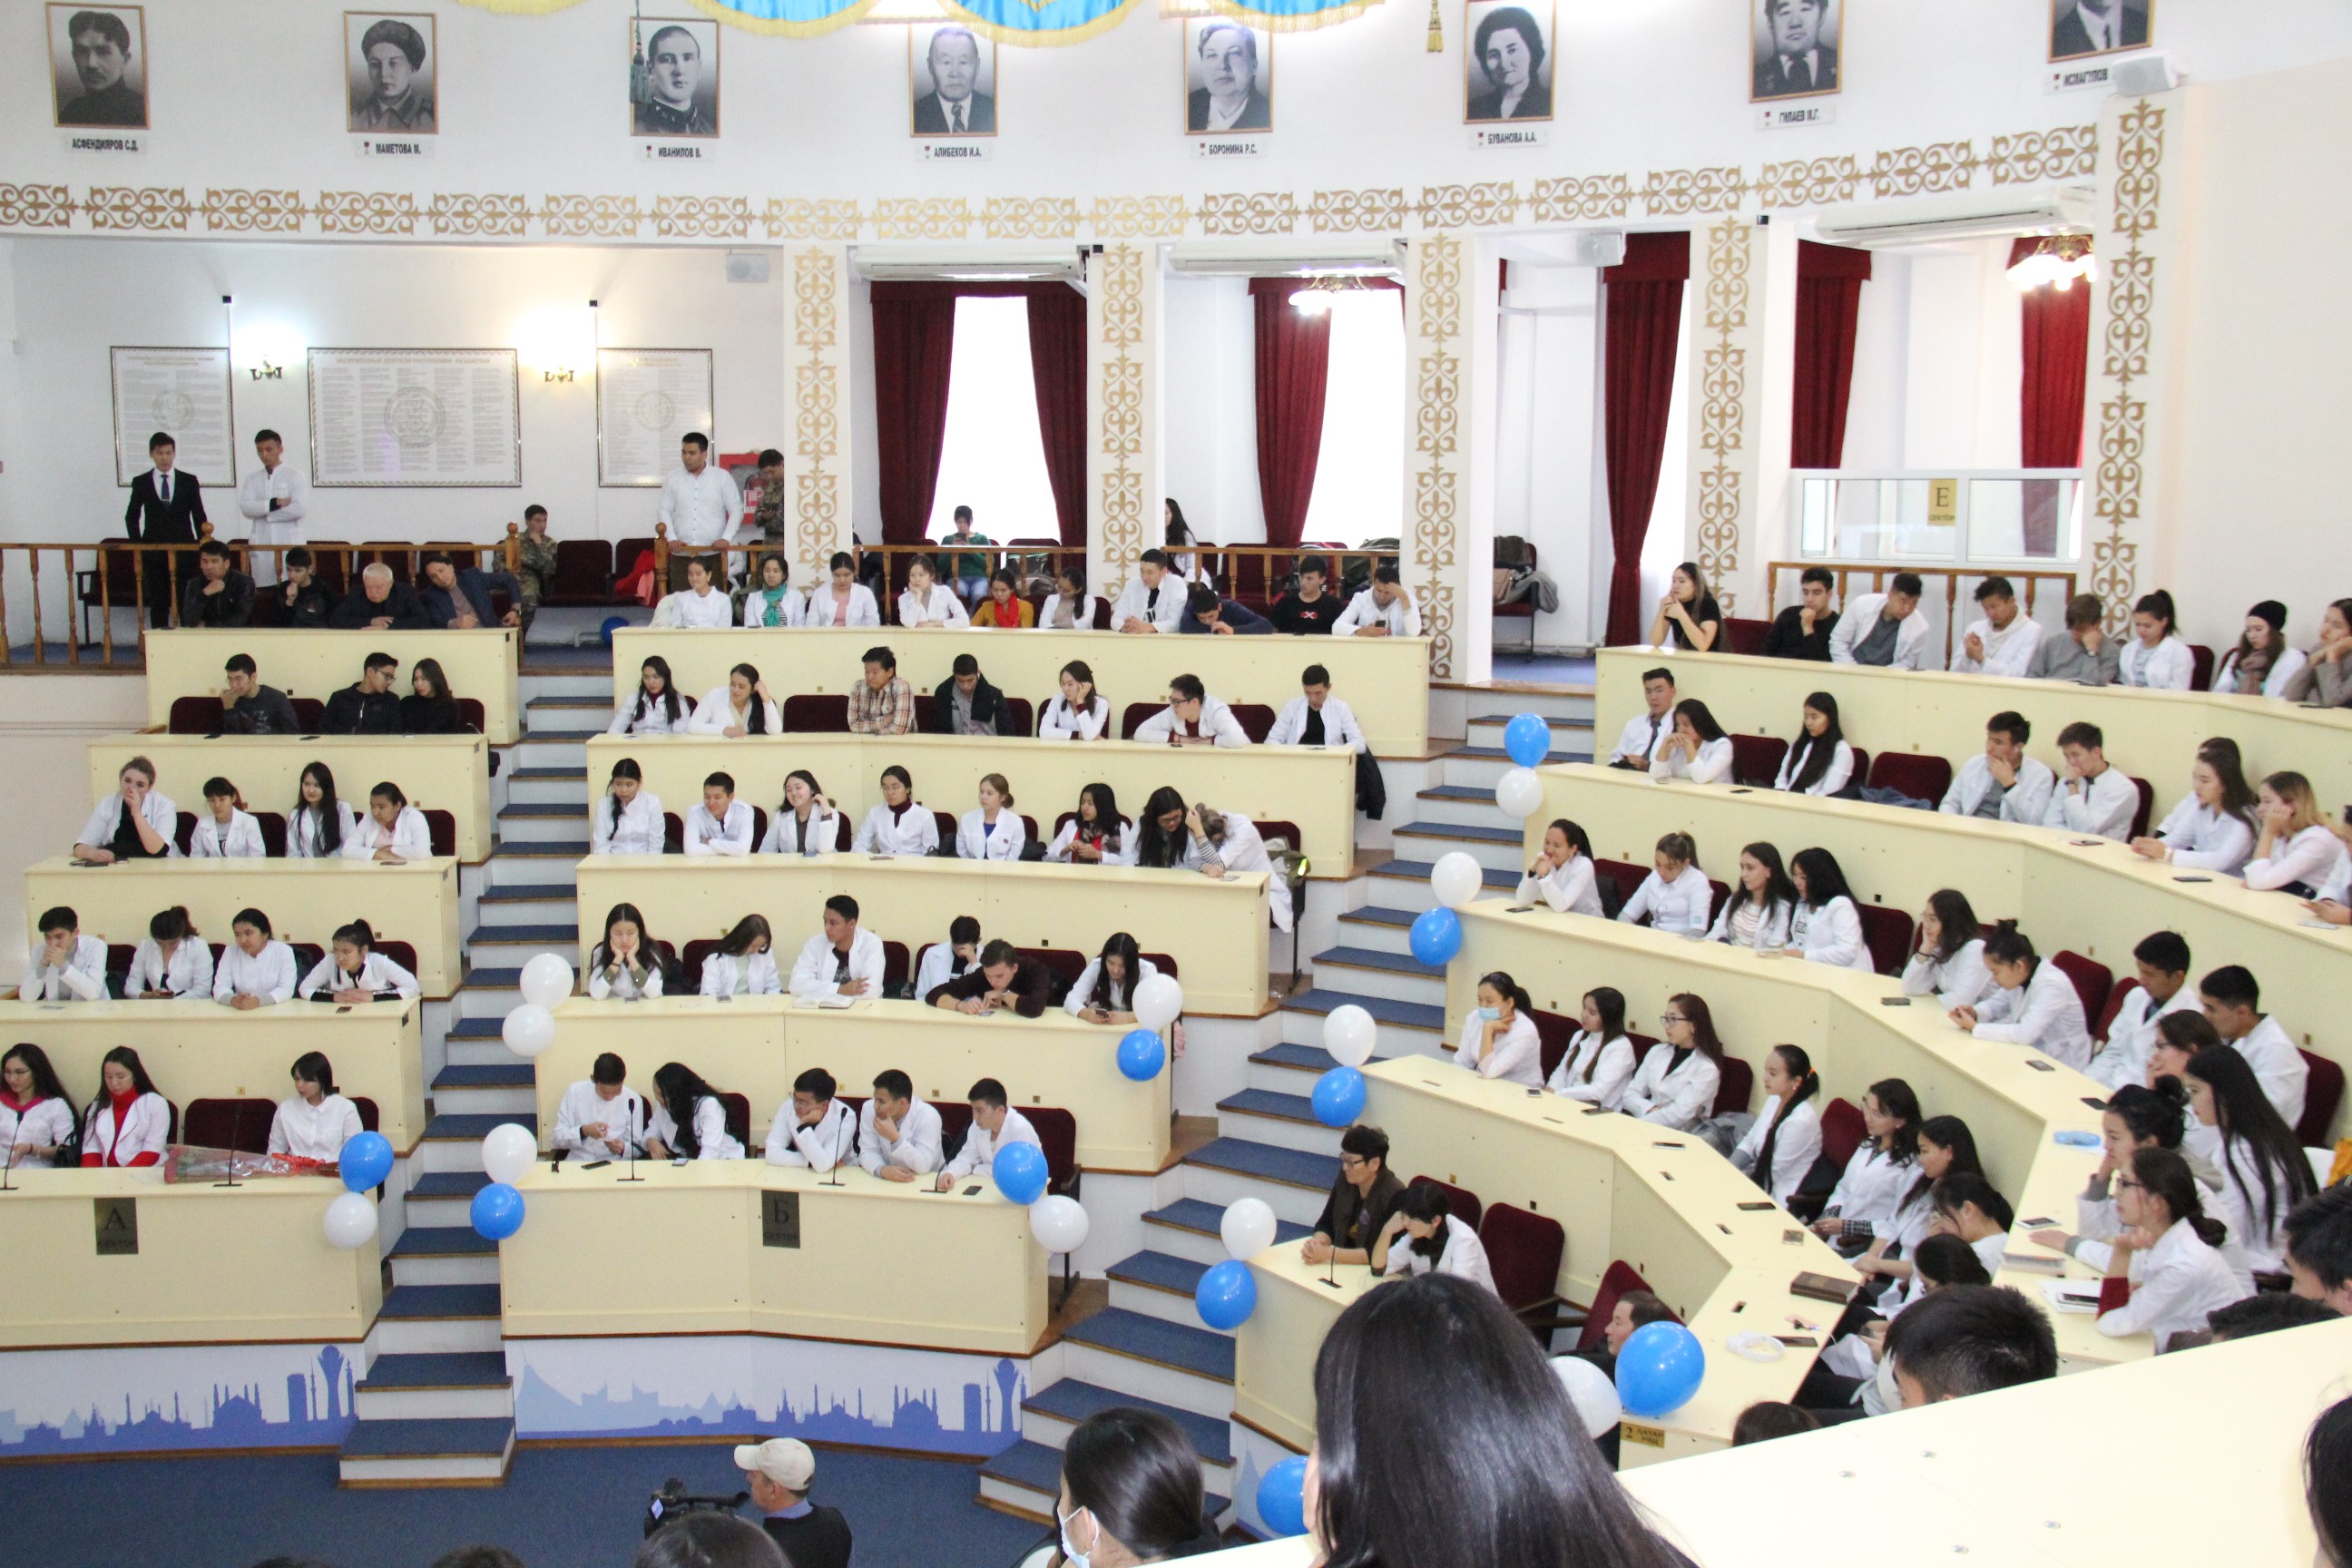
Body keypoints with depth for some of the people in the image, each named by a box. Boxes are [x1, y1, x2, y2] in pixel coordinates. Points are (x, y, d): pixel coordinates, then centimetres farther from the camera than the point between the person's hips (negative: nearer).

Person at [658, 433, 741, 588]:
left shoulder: (722, 477, 6)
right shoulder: (672, 478, 10)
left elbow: (736, 510, 5)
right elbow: (664, 510, 10)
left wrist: (726, 538, -8)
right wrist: (672, 538, -5)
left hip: (713, 554, -1)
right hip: (681, 555, 1)